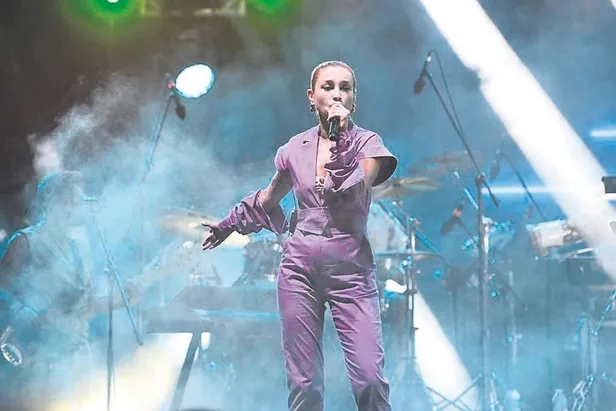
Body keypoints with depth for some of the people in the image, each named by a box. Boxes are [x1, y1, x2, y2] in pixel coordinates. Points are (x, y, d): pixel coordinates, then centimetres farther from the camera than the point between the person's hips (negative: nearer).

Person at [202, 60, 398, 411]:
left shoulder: (367, 143, 0)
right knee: (303, 383, 1)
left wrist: (342, 140, -20)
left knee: (369, 377, -15)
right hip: (300, 267, 3)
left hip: (350, 267, -3)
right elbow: (268, 199, 27)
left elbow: (353, 196, -17)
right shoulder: (296, 148, 9)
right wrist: (230, 224, 34)